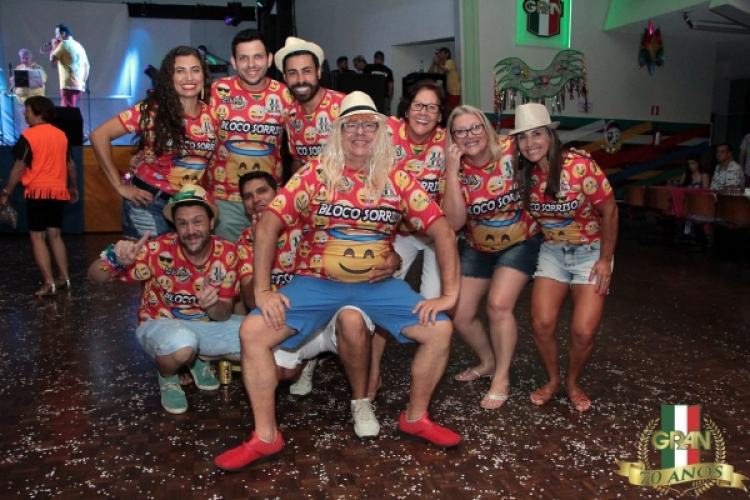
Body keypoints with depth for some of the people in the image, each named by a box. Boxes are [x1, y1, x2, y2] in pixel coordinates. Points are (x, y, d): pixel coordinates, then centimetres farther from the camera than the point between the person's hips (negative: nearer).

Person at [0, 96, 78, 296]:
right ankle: (64, 278, 13)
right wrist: (74, 188, 27)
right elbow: (70, 164, 15)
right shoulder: (61, 135, 9)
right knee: (54, 235, 14)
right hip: (58, 191, 6)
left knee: (37, 237, -1)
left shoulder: (28, 135, -8)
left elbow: (19, 168, -10)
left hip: (38, 191, -6)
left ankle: (49, 283, -6)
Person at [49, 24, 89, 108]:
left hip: (69, 85, -9)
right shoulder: (79, 46, 20)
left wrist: (54, 46, 8)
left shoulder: (64, 44, -4)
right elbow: (87, 66, 18)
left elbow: (52, 59, -6)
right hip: (79, 85, 9)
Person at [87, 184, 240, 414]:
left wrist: (212, 306, -34)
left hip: (205, 326, 4)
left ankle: (199, 359, 12)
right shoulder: (160, 250, -23)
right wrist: (117, 260, -42)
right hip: (159, 325, -4)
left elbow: (224, 314, -10)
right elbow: (95, 276, -19)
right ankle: (167, 378, -1)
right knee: (182, 344, -39)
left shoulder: (227, 253, -14)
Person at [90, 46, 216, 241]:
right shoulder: (152, 111, -12)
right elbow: (99, 135, -13)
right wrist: (120, 185, -14)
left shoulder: (212, 115, -2)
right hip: (149, 202, -4)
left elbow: (212, 157, 14)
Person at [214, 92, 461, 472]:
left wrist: (449, 293, -10)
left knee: (440, 329, -14)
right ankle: (266, 437, -2)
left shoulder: (397, 180, -1)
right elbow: (268, 225, -9)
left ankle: (415, 418, 11)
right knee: (253, 331, -19)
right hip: (317, 282, -1)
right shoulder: (315, 175, -6)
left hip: (378, 285, 2)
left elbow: (441, 230, -3)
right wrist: (262, 290, -16)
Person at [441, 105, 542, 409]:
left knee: (498, 305, -21)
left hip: (520, 242, -3)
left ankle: (502, 378, 2)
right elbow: (454, 221, -25)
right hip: (477, 248, 4)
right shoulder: (456, 171, -13)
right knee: (459, 314, 2)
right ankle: (488, 362, 31)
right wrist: (452, 171, -30)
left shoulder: (511, 152, -18)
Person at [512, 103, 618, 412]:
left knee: (584, 332, -13)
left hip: (592, 251, -3)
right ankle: (552, 380, 17)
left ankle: (573, 382, 18)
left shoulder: (580, 167, -23)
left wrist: (605, 259, -11)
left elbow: (610, 213, -14)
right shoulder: (525, 174, -9)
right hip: (552, 251, 3)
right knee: (541, 324, -10)